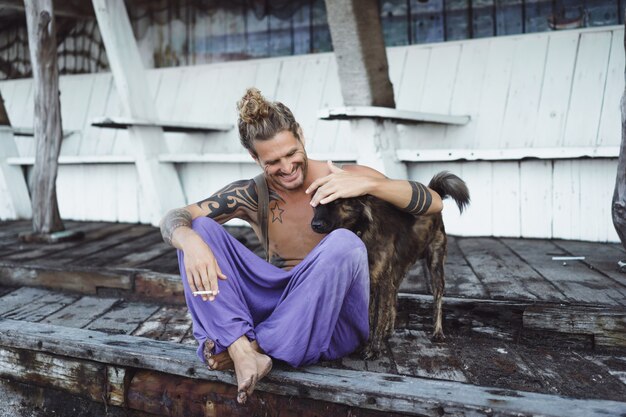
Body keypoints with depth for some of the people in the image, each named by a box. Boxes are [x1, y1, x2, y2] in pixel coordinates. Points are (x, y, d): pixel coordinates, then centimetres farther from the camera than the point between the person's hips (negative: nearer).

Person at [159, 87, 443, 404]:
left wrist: (367, 183, -28)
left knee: (343, 243, -33)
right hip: (279, 307, 3)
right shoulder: (251, 196, -2)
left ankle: (256, 346, -23)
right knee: (199, 230, -11)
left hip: (335, 320, -2)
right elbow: (173, 218, -5)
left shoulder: (347, 178, -8)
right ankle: (244, 354, -31)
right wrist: (190, 242, -30)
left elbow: (433, 203, -12)